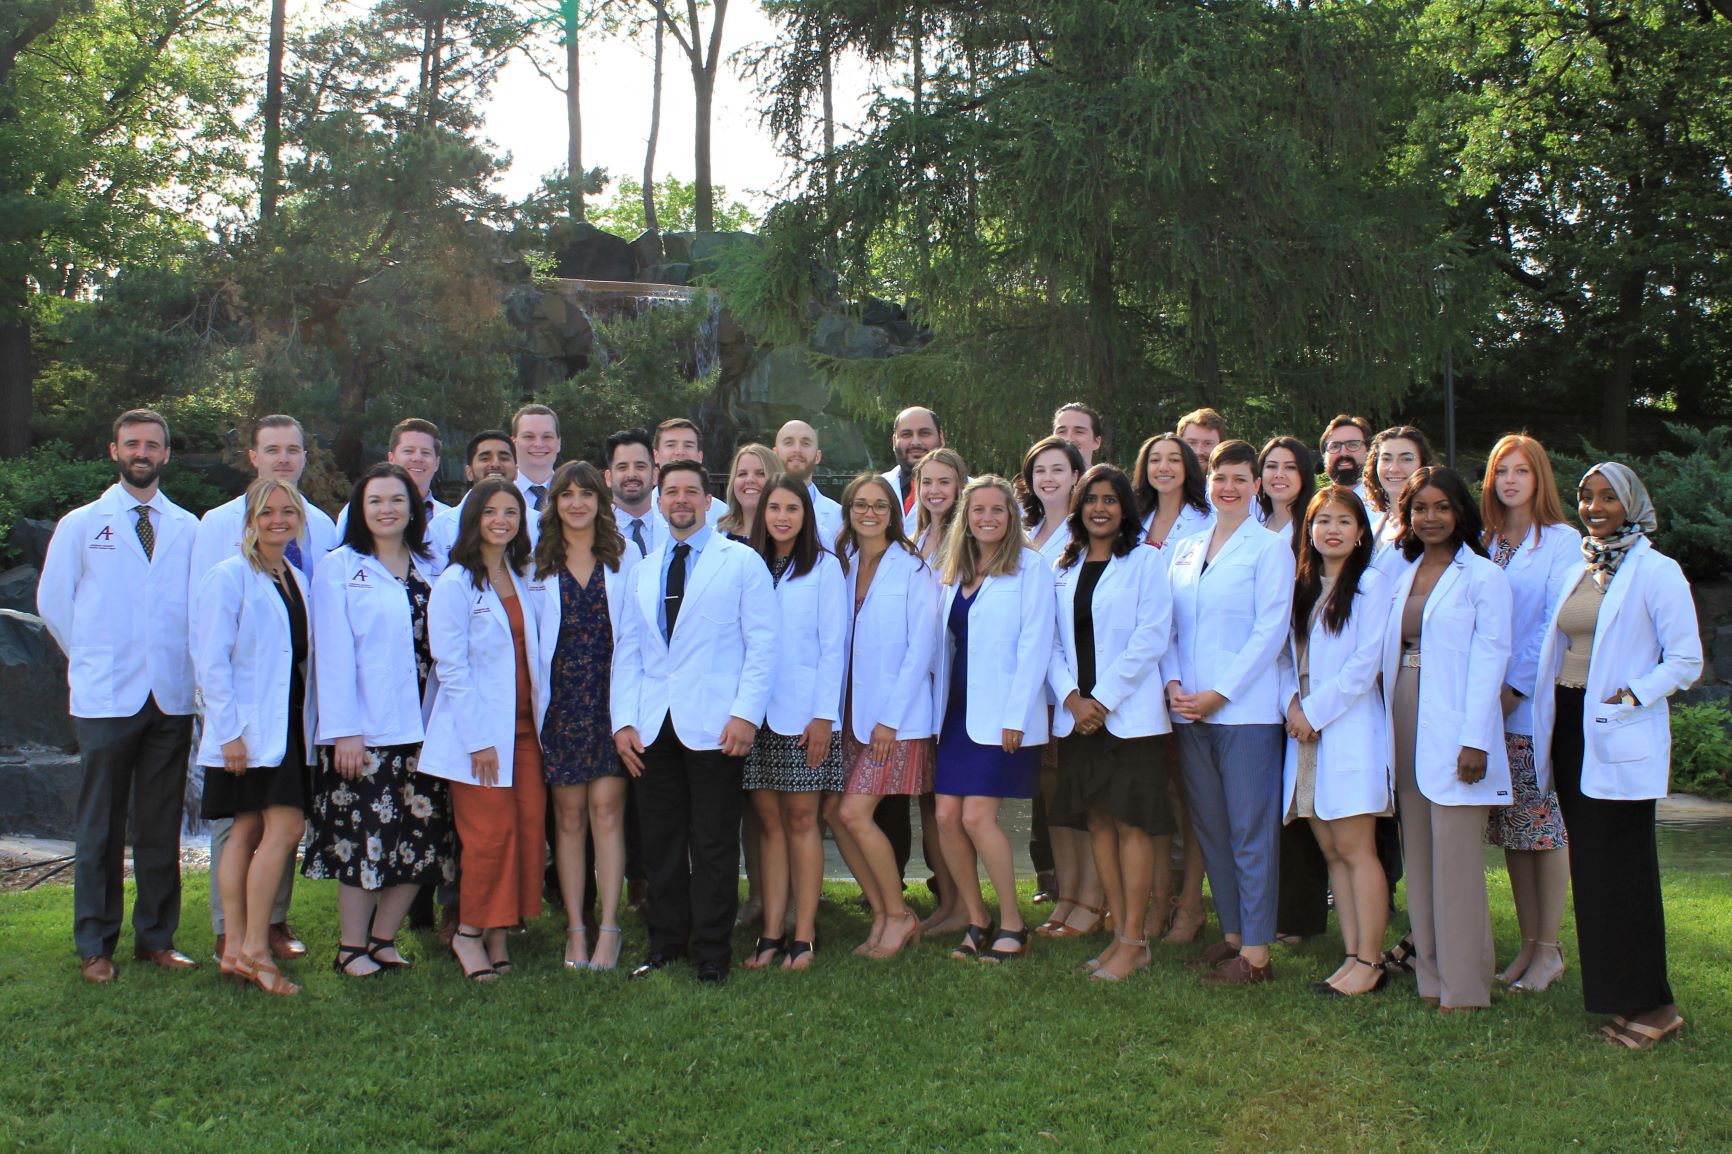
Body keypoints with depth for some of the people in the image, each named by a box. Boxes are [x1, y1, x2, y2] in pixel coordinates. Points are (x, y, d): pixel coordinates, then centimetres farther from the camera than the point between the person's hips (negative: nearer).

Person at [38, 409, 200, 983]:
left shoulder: (190, 528, 7)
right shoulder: (80, 525, 5)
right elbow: (52, 601, 10)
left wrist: (182, 660, 5)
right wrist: (96, 657, 11)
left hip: (172, 697, 1)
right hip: (106, 698, -1)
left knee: (162, 826, 8)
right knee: (101, 827, 4)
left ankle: (157, 937, 19)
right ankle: (95, 944, 15)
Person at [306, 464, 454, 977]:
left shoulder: (429, 571, 14)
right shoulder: (340, 568, 1)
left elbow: (442, 647, 13)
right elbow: (333, 653, -5)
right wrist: (343, 731, -11)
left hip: (421, 729, 5)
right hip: (365, 732, -5)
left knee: (421, 841, 4)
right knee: (365, 839, -3)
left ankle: (383, 939, 19)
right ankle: (351, 948, 12)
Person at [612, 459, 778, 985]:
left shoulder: (742, 562, 3)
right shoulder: (643, 572, 16)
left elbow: (762, 643, -3)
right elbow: (627, 650, 14)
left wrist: (746, 713, -13)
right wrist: (623, 720, 4)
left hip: (713, 724, -4)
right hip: (653, 726, 4)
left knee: (713, 843, 1)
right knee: (660, 841, 9)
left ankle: (712, 951, 13)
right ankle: (666, 941, 23)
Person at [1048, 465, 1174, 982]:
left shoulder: (1144, 561, -2)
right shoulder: (1064, 567, 12)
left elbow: (1151, 636, -10)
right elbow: (1052, 640, 8)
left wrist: (1103, 699, -13)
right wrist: (1071, 696, -8)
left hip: (1128, 712, -5)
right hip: (1077, 713, 5)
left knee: (1131, 822, -2)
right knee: (1098, 821, 8)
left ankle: (1135, 941, 6)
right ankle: (1122, 933, 18)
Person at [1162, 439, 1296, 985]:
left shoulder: (1269, 548, -1)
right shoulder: (1185, 550, 15)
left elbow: (1270, 630, -8)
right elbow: (1167, 626, 14)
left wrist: (1218, 693, -13)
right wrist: (1173, 683, -3)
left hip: (1245, 709, -6)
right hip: (1189, 709, 6)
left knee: (1250, 828, -3)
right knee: (1209, 826, 10)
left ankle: (1256, 951, 3)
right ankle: (1231, 933, 22)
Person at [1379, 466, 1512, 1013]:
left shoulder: (1483, 576, -3)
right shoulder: (1402, 574, 14)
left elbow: (1489, 658, -9)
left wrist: (1475, 740, -16)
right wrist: (1390, 720, 6)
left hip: (1454, 725, -6)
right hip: (1405, 721, 6)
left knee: (1455, 854, -5)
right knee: (1418, 853, 9)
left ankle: (1464, 985, 3)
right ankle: (1430, 974, 18)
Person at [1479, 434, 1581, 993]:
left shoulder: (1562, 542, -3)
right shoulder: (1486, 543, 13)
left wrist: (1516, 688, -13)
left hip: (1539, 704, -5)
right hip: (1491, 705, 5)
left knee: (1546, 828, -1)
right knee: (1511, 830, 8)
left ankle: (1548, 950, 8)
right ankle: (1528, 943, 17)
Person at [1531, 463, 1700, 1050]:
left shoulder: (1656, 572, -7)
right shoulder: (1580, 571, 14)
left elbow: (1687, 662, -9)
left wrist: (1629, 697, -18)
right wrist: (1530, 699, 8)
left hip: (1620, 738, -7)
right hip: (1569, 730, 7)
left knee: (1622, 868, -4)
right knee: (1590, 866, 10)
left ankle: (1651, 1005, 7)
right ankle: (1610, 992, 19)